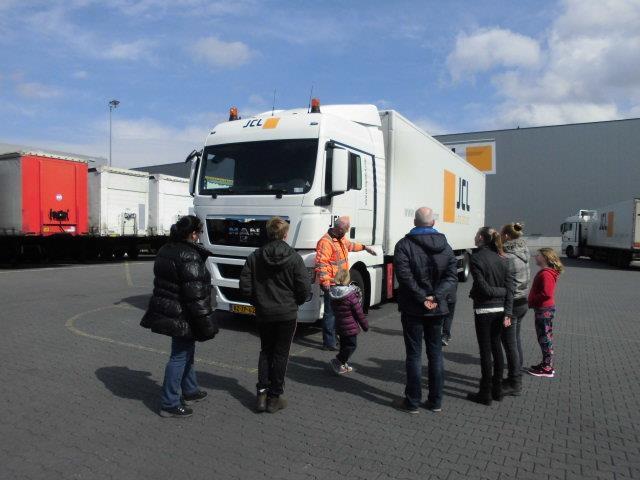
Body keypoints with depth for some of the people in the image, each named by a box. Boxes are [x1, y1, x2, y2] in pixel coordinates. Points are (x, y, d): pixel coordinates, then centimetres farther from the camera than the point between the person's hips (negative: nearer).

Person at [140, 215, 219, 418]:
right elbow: (195, 293, -24)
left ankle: (190, 391, 38)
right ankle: (169, 404, 13)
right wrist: (206, 323, -18)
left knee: (186, 352, 23)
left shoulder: (165, 250, 8)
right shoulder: (189, 257, -23)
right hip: (181, 315, -10)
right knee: (180, 356, 3)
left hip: (164, 309, 10)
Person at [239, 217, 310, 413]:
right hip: (287, 314, -2)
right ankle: (274, 397, 16)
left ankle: (262, 393, 15)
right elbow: (305, 288, -13)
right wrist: (294, 303, 7)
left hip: (263, 314, 3)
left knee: (266, 351, 19)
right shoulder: (294, 258, -12)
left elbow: (245, 286, -4)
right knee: (281, 354, 9)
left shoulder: (255, 257, -4)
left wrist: (258, 302, 11)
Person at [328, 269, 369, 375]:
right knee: (352, 345, 4)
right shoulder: (351, 295, -19)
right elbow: (359, 313, -13)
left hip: (339, 325, 7)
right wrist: (365, 325, -3)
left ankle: (343, 364, 25)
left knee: (344, 344, 19)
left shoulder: (333, 295, 0)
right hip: (351, 326, -7)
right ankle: (337, 361, -2)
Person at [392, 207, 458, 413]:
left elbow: (405, 277, -20)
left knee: (414, 355, 4)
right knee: (435, 354, 14)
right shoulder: (445, 245, 5)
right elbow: (451, 276, -2)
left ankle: (412, 402, 12)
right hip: (437, 309, 4)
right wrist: (436, 296, -11)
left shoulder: (404, 245, -11)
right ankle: (436, 401, 22)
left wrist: (423, 298, -14)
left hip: (413, 309, -4)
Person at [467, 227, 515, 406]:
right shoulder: (502, 259, 5)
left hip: (483, 310, -6)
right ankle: (497, 390, 26)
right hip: (500, 310, 6)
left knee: (485, 351, 2)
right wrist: (507, 313, 0)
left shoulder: (476, 258, -13)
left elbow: (483, 288, -17)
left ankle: (486, 393, 12)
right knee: (496, 348, 15)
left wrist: (501, 292, 2)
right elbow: (509, 288, 1)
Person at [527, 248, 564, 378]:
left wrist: (532, 301, -18)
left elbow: (547, 293, -28)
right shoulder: (544, 272, 13)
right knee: (544, 337, 17)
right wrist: (532, 301, 8)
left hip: (544, 309, -10)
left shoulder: (546, 274, -20)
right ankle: (546, 363, 28)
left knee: (545, 337, -1)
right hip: (543, 309, 10)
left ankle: (547, 368, 8)